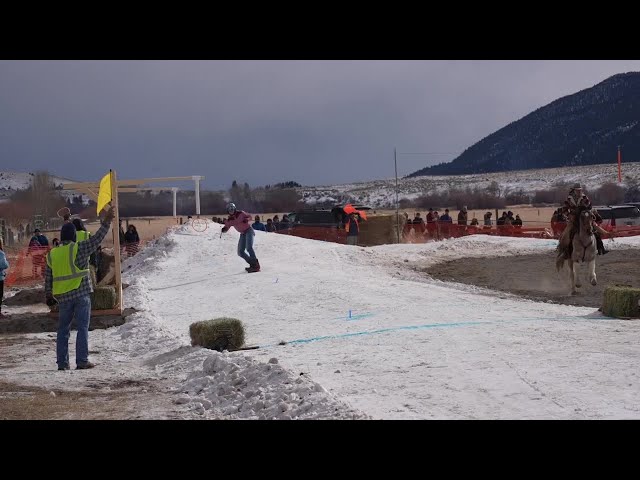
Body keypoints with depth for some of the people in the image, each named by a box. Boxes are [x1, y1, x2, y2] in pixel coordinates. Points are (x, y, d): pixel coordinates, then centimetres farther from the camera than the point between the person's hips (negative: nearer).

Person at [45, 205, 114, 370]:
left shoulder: (52, 254, 5)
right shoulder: (79, 249, -9)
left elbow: (48, 278, 9)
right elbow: (97, 239, -8)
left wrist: (48, 295, 19)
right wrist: (106, 221, -2)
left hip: (63, 297, 4)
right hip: (81, 294, -4)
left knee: (63, 329, 12)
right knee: (82, 328, 0)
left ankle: (62, 362, 12)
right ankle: (82, 361, -3)